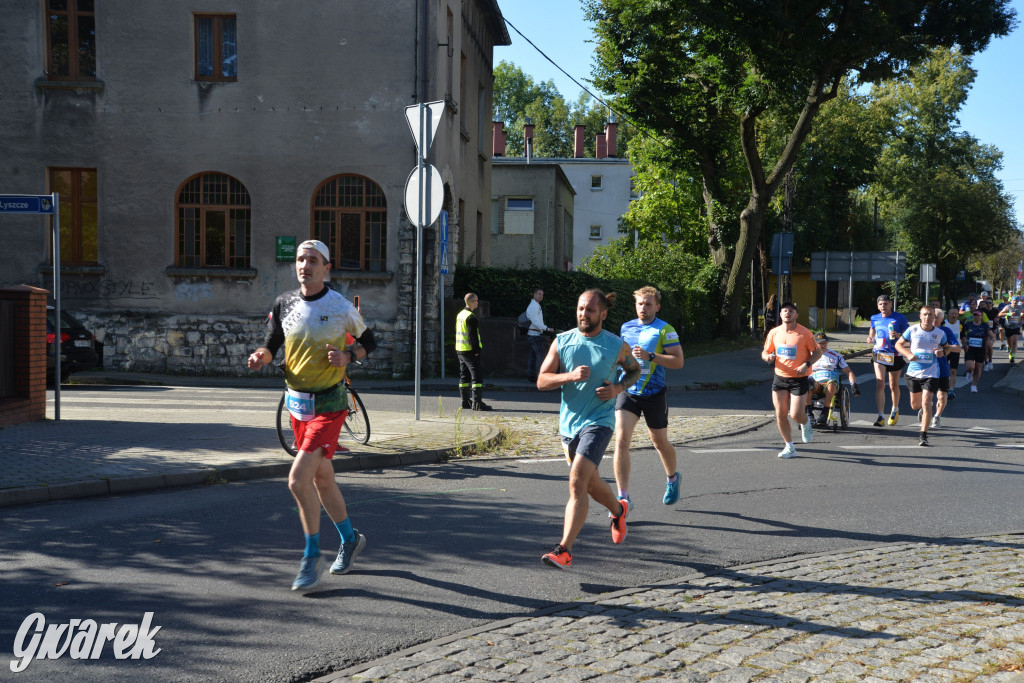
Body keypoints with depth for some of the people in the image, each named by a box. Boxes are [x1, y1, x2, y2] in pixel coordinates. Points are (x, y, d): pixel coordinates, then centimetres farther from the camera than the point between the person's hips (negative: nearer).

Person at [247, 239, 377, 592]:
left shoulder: (341, 307, -10)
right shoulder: (284, 304, 2)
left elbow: (369, 341, 4)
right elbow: (271, 344, 8)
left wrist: (347, 357, -15)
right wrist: (260, 356, -14)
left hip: (328, 406, -6)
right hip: (297, 403, 6)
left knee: (298, 480, -16)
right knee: (322, 479, 17)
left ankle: (312, 556, 2)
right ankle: (350, 539, 38)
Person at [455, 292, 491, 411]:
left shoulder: (460, 315, 14)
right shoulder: (471, 317, -16)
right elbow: (473, 335, -20)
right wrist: (476, 350, -18)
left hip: (460, 350, 10)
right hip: (470, 351, -10)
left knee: (464, 376, 13)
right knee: (477, 375, -9)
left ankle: (465, 402, 17)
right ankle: (477, 403, -13)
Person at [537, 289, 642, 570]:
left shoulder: (617, 346, -2)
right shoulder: (561, 342, 1)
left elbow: (635, 370, 16)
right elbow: (542, 381, -2)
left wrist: (618, 388, -4)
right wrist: (570, 376, -20)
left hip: (598, 422, -4)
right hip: (568, 423, 4)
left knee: (577, 481, -20)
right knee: (591, 484, 19)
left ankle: (564, 550, -19)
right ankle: (618, 510, 51)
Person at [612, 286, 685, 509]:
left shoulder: (664, 330, -6)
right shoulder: (626, 328, 9)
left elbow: (678, 361, -14)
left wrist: (649, 356, -22)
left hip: (654, 394, -3)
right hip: (627, 391, 3)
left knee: (660, 442, 13)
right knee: (621, 440, -14)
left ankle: (672, 478, 45)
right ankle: (623, 498, -13)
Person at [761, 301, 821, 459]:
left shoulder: (804, 333, -9)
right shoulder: (774, 332, 3)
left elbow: (817, 352, -2)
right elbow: (765, 351, 13)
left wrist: (807, 364, -19)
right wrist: (767, 356, -11)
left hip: (798, 379, -4)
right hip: (780, 377, 4)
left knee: (796, 415, -8)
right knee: (780, 414, 1)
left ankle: (806, 424, 30)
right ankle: (789, 447, 15)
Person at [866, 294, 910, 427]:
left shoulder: (900, 318, -4)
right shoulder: (874, 318, 6)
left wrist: (898, 335, -21)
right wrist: (870, 338, 4)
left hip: (895, 356, -1)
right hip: (879, 354, 1)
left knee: (894, 386, 14)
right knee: (880, 384, -14)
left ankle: (895, 410, 40)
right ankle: (881, 416, -15)